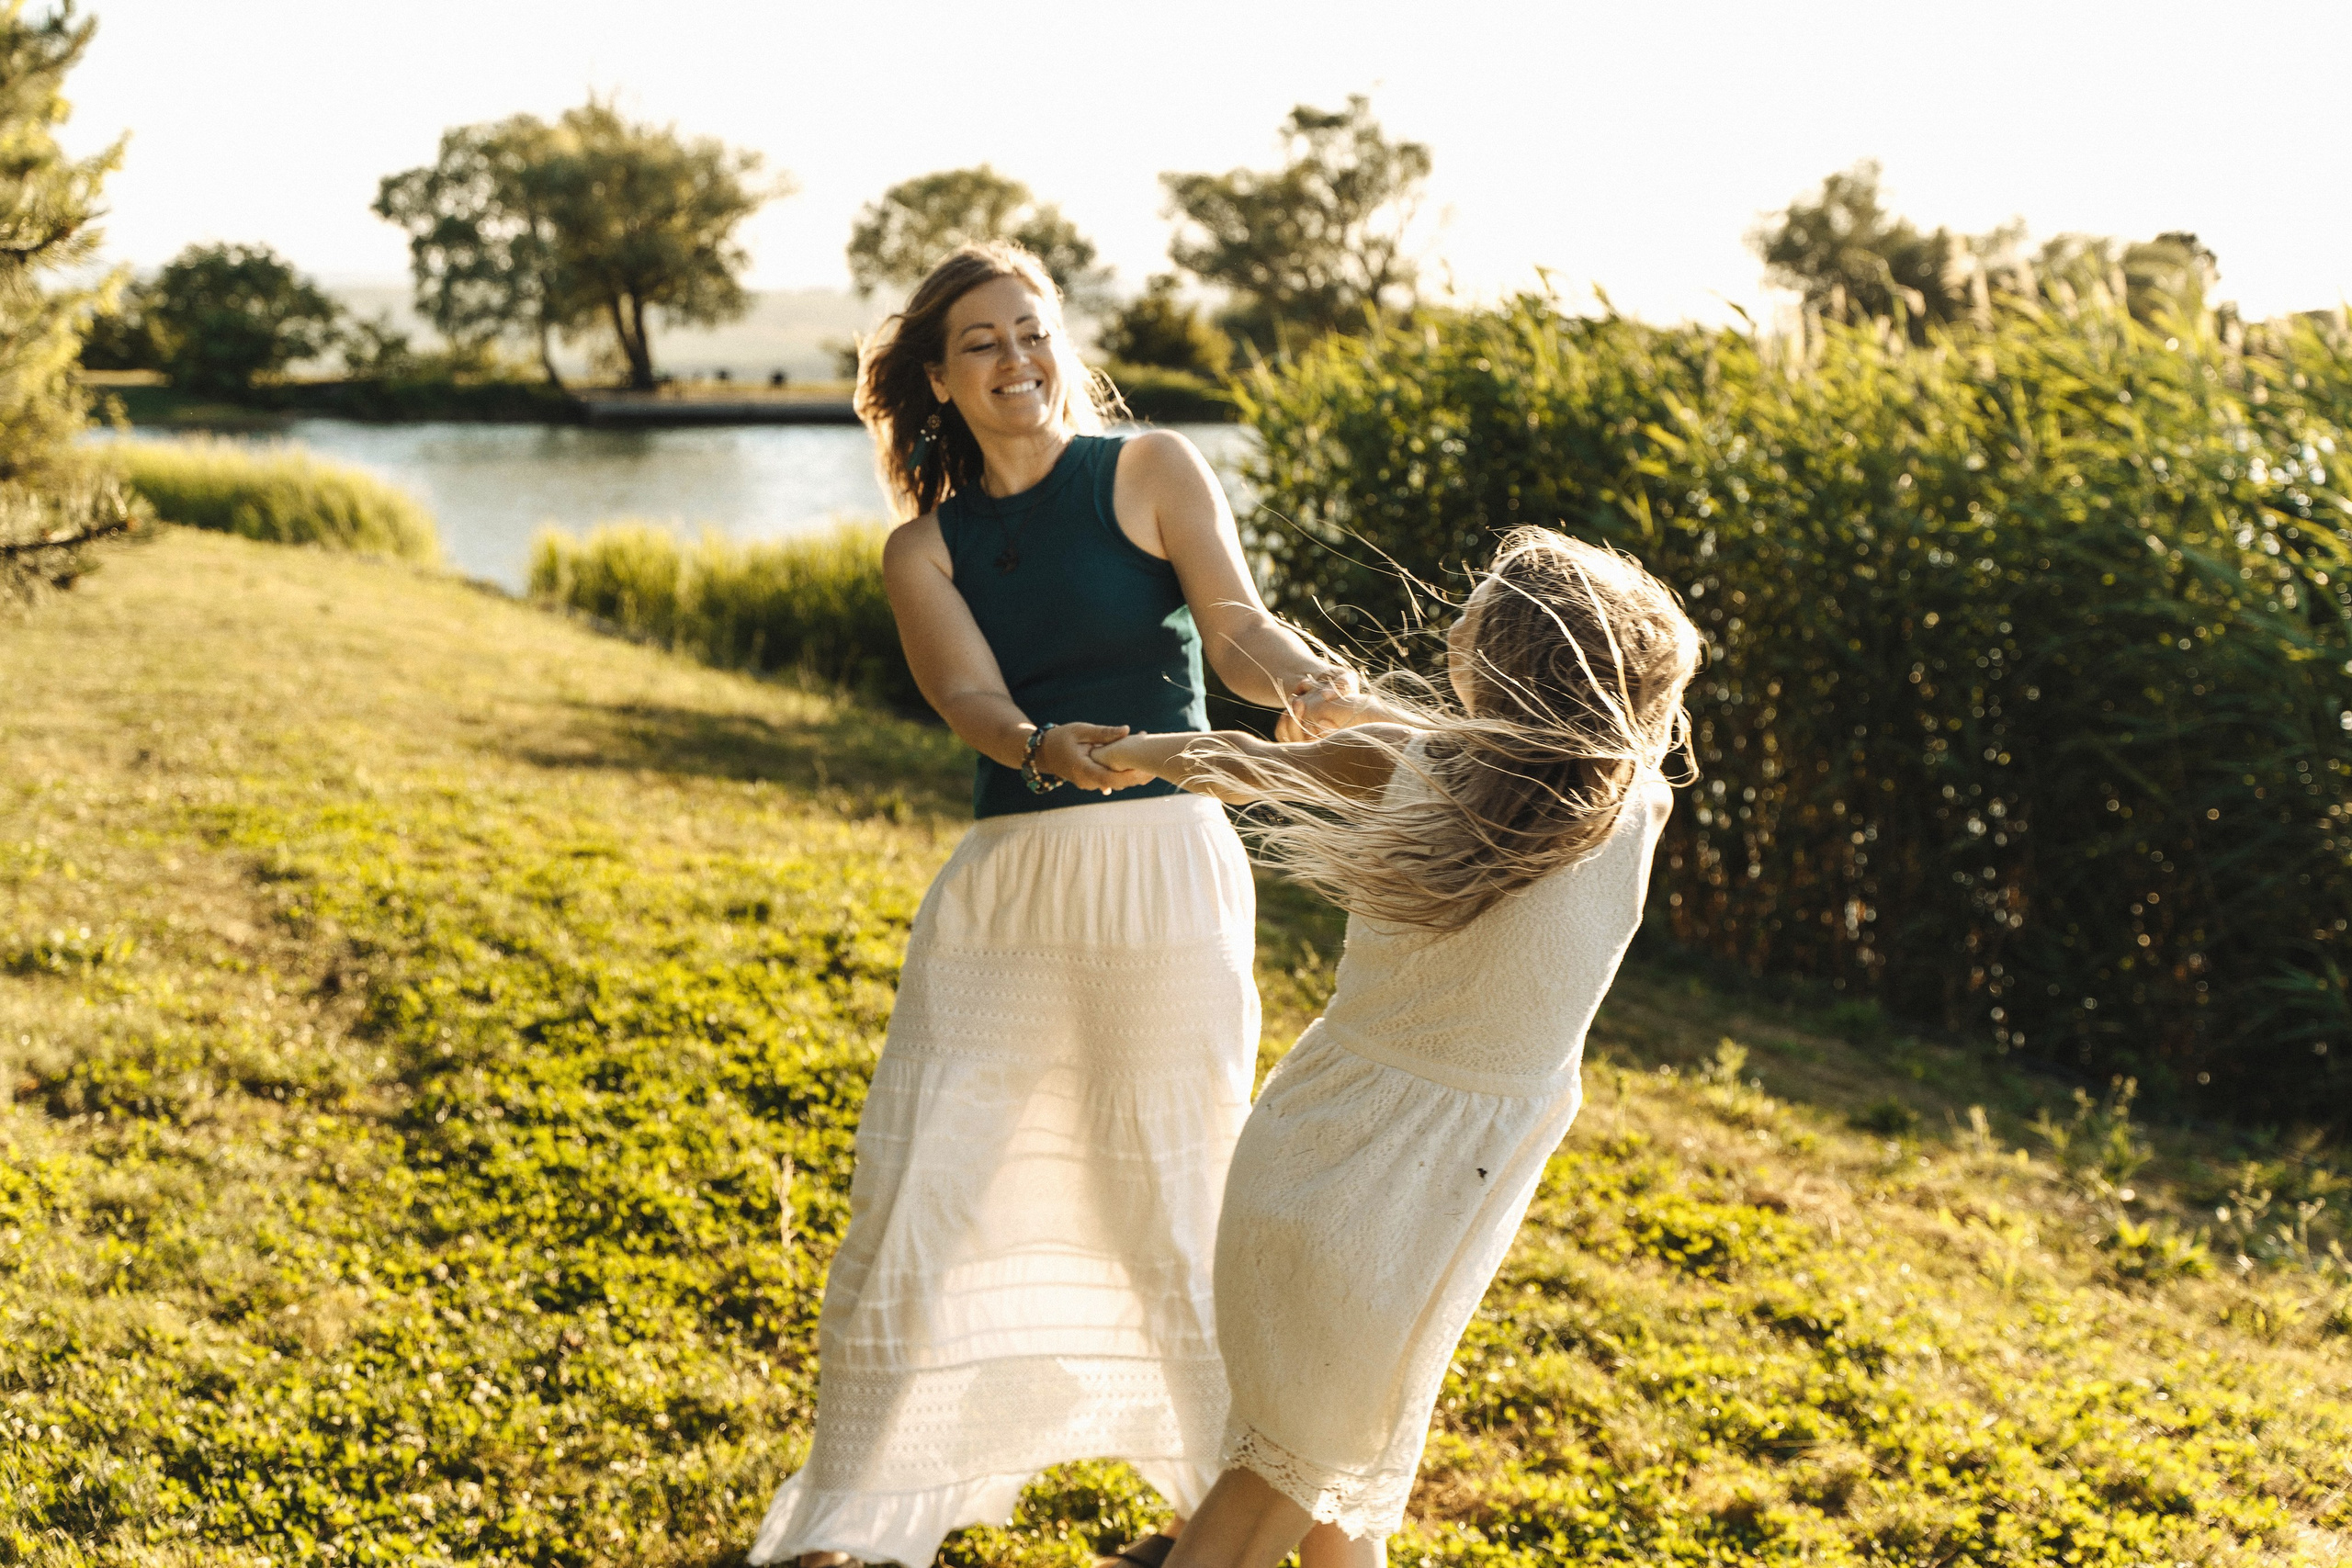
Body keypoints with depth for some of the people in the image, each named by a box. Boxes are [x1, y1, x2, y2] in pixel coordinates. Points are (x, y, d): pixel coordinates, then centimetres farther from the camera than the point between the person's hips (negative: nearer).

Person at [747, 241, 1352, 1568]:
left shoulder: (1152, 472, 2)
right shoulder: (926, 547, 9)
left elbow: (1235, 621, -13)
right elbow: (968, 697, -9)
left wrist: (1304, 676, -37)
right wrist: (1047, 747, -33)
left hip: (1164, 868, -3)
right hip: (1003, 881, 3)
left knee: (1166, 1202, 2)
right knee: (917, 1191, 1)